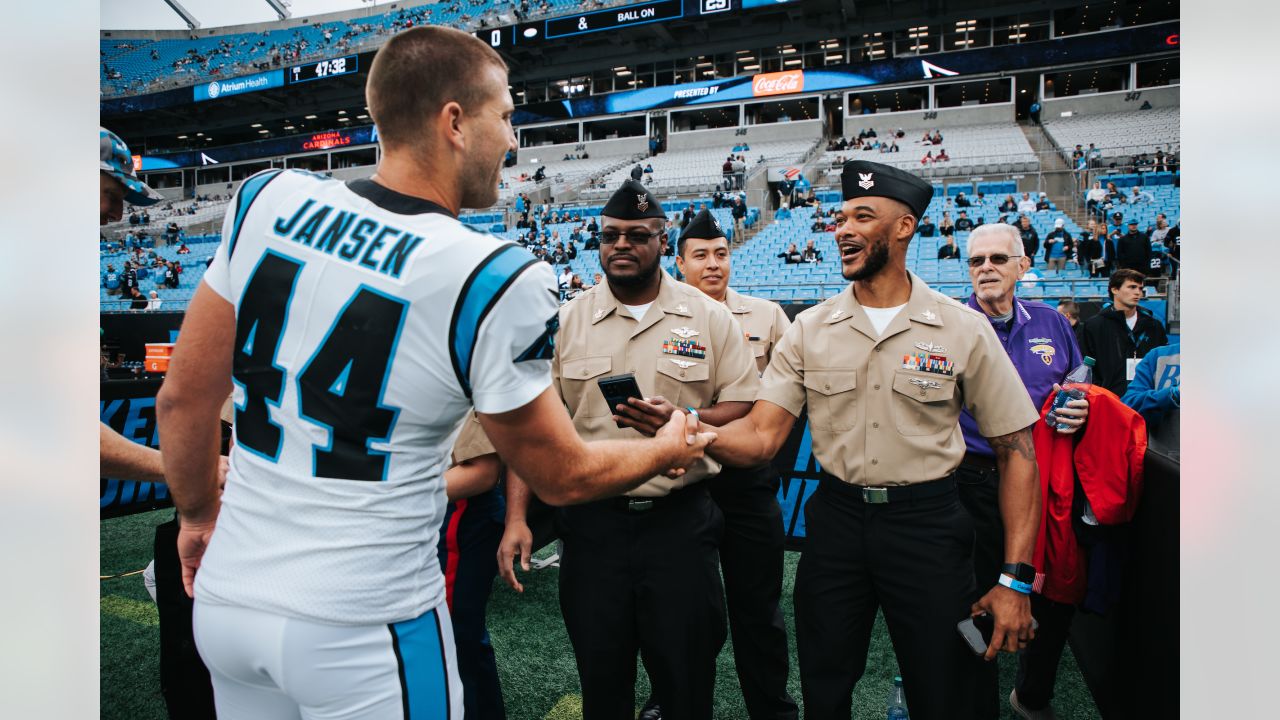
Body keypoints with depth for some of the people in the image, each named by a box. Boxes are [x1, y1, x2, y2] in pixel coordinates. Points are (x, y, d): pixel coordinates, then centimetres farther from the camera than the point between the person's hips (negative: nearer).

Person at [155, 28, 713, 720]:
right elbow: (563, 477, -10)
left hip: (227, 594, 6)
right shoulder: (495, 281, -22)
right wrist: (669, 449, 9)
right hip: (361, 633, -5)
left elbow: (183, 396, 2)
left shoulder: (267, 200, -7)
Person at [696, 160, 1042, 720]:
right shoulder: (809, 329, -1)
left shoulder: (964, 329, -6)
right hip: (836, 519, 2)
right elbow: (760, 437, -7)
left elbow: (1016, 450, -4)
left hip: (928, 522, -1)